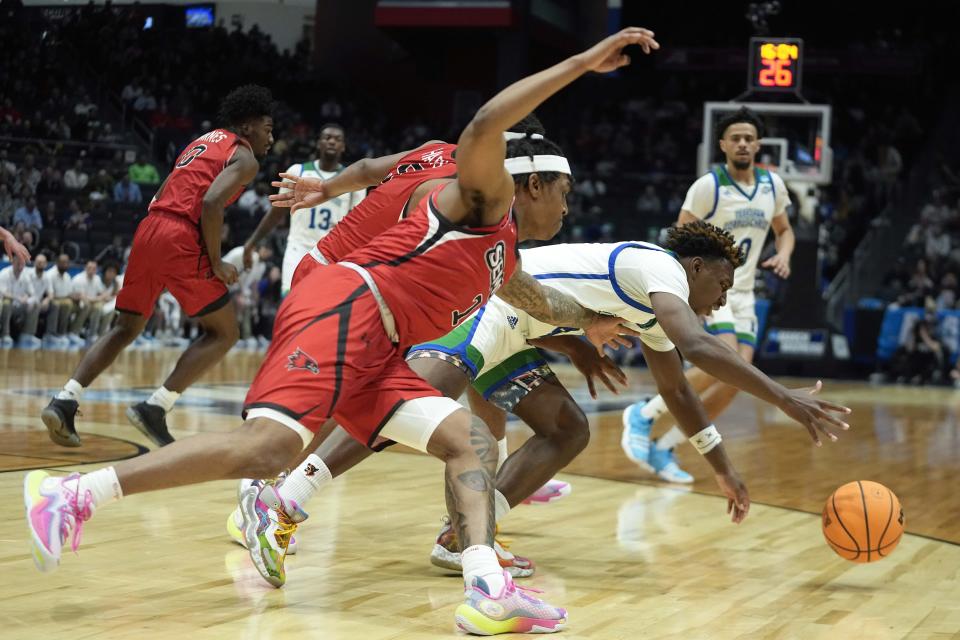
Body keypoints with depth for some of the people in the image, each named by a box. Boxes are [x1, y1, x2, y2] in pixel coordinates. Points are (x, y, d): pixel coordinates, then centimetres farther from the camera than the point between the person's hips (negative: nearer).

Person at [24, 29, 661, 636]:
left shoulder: (505, 258, 31)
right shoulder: (485, 200, 3)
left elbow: (540, 299, 55)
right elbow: (482, 131, -19)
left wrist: (590, 321, 68)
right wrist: (579, 63, -18)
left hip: (377, 354, 10)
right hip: (342, 310, -10)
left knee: (472, 441, -2)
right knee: (267, 445, -27)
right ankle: (74, 493, -24)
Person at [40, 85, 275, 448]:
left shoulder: (202, 142, 28)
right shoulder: (245, 158, 2)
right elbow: (211, 203, -16)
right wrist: (216, 263, -10)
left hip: (149, 230, 8)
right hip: (181, 240, -8)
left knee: (126, 328, 17)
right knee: (224, 333, 3)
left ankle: (64, 402, 1)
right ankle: (154, 410, -6)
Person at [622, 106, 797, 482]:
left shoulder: (772, 184, 5)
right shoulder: (708, 186, -12)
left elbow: (784, 230, 20)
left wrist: (783, 255, -3)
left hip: (742, 294, 6)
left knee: (738, 378, -5)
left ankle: (665, 448, 5)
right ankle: (644, 414, -8)